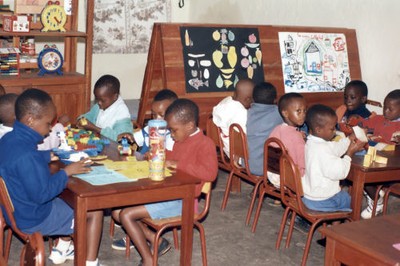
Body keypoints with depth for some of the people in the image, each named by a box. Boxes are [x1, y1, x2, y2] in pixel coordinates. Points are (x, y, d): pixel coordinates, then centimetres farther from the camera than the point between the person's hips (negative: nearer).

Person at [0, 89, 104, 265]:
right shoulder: (26, 155, -33)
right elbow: (42, 194, -30)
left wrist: (47, 156, 5)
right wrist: (66, 172, -21)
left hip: (17, 211, 10)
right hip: (34, 219, -10)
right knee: (95, 210, 0)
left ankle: (61, 250, 34)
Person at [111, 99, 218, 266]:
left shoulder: (205, 143, -13)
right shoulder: (180, 140, 14)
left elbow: (210, 172, -30)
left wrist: (176, 164, -26)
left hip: (181, 201, -10)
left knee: (126, 215, -19)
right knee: (117, 211, 2)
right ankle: (156, 241, 7)